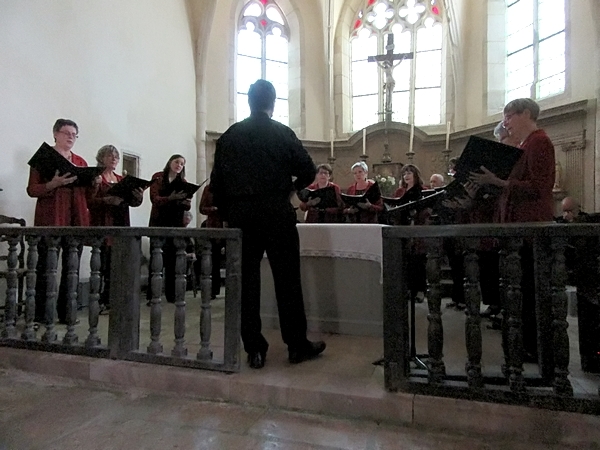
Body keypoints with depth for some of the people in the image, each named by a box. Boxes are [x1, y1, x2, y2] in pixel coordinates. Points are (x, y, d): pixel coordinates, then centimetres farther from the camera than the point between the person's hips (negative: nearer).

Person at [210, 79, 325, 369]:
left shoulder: (228, 136, 7)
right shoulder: (282, 133, -1)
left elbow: (217, 181, 7)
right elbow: (308, 171, -1)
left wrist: (226, 214, 16)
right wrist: (293, 186, 19)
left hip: (239, 215, 3)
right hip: (277, 213, -2)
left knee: (246, 281, 6)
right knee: (287, 280, 5)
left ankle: (254, 350, 12)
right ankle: (297, 345, 14)